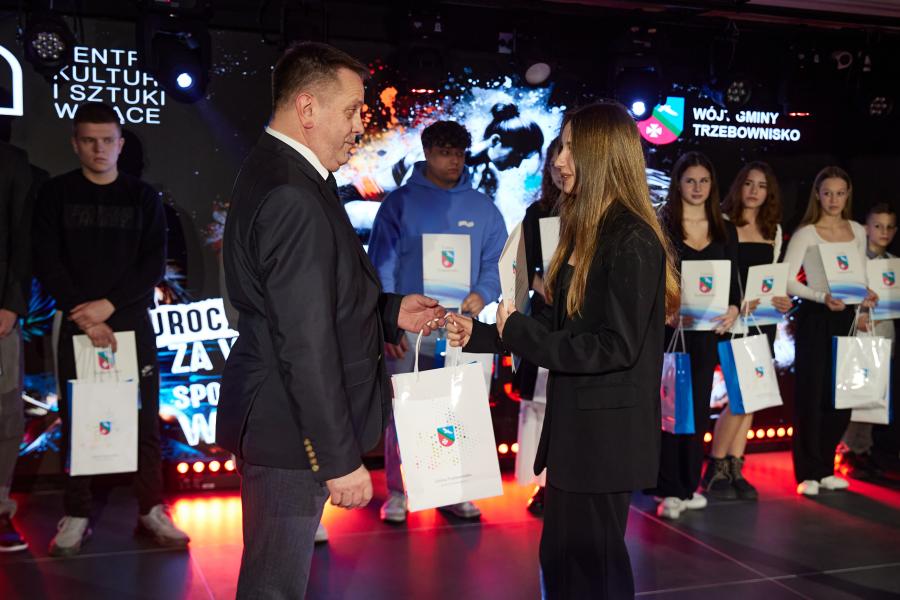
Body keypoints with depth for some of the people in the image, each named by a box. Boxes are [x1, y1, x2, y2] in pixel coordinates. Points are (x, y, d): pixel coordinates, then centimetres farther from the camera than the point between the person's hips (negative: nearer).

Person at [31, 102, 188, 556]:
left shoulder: (143, 198, 6)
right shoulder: (56, 195, 4)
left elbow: (153, 266, 0)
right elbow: (47, 264, -3)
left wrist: (110, 304, -13)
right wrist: (83, 315, -13)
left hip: (132, 322, 1)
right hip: (76, 325, 0)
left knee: (145, 419, 2)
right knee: (77, 421, 3)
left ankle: (150, 510, 12)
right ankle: (76, 516, 13)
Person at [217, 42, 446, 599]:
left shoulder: (277, 173, 9)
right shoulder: (293, 197, -24)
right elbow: (306, 344, -25)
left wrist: (389, 311, 8)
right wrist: (340, 458, -21)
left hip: (280, 418, 10)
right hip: (290, 429, -10)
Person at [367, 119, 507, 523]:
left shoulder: (482, 208, 9)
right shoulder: (400, 203, 2)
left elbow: (495, 263, 9)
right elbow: (382, 267, -1)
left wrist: (483, 294, -12)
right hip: (409, 328, -2)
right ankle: (397, 492, 14)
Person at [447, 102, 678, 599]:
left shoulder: (634, 242, -18)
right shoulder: (586, 232, 11)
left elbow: (614, 347, -22)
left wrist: (517, 331, -18)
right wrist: (478, 335, 4)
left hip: (607, 429, -9)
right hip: (575, 421, 9)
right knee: (562, 557, 18)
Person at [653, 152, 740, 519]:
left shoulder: (725, 231, 11)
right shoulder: (660, 226, -2)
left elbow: (733, 280, 10)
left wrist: (733, 309, -9)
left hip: (707, 329, 4)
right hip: (668, 327, -4)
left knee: (698, 405, 9)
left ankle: (689, 485, 19)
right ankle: (669, 490, 4)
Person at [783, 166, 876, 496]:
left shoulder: (858, 232, 10)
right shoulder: (806, 233, -6)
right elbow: (787, 280, -13)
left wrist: (866, 296, -1)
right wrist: (822, 297, -24)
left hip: (846, 318, 5)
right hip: (815, 319, -5)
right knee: (811, 393, -2)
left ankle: (825, 468, 21)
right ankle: (807, 473, 7)